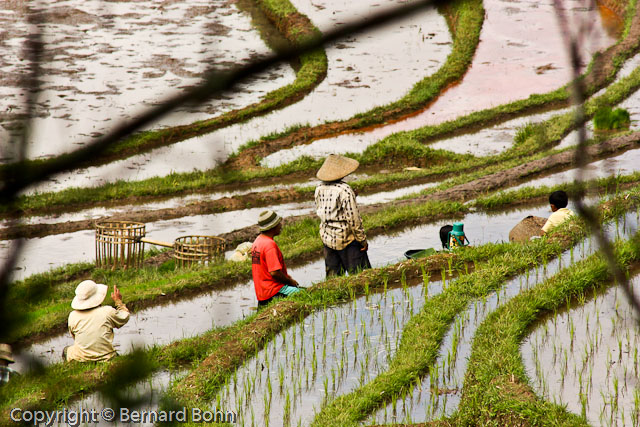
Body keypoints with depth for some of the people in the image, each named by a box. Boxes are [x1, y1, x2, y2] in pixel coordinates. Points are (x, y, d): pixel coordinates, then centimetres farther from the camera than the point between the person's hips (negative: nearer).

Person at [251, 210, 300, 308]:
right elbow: (274, 272, -21)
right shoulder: (269, 244, -17)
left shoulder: (257, 241, 13)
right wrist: (290, 281, -6)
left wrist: (287, 276, 14)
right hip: (274, 291, -10)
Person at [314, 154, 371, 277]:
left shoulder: (320, 189, 0)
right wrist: (363, 239, -7)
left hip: (327, 238, 6)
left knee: (332, 274, 13)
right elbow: (353, 217, -17)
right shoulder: (345, 190, -18)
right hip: (346, 237, -6)